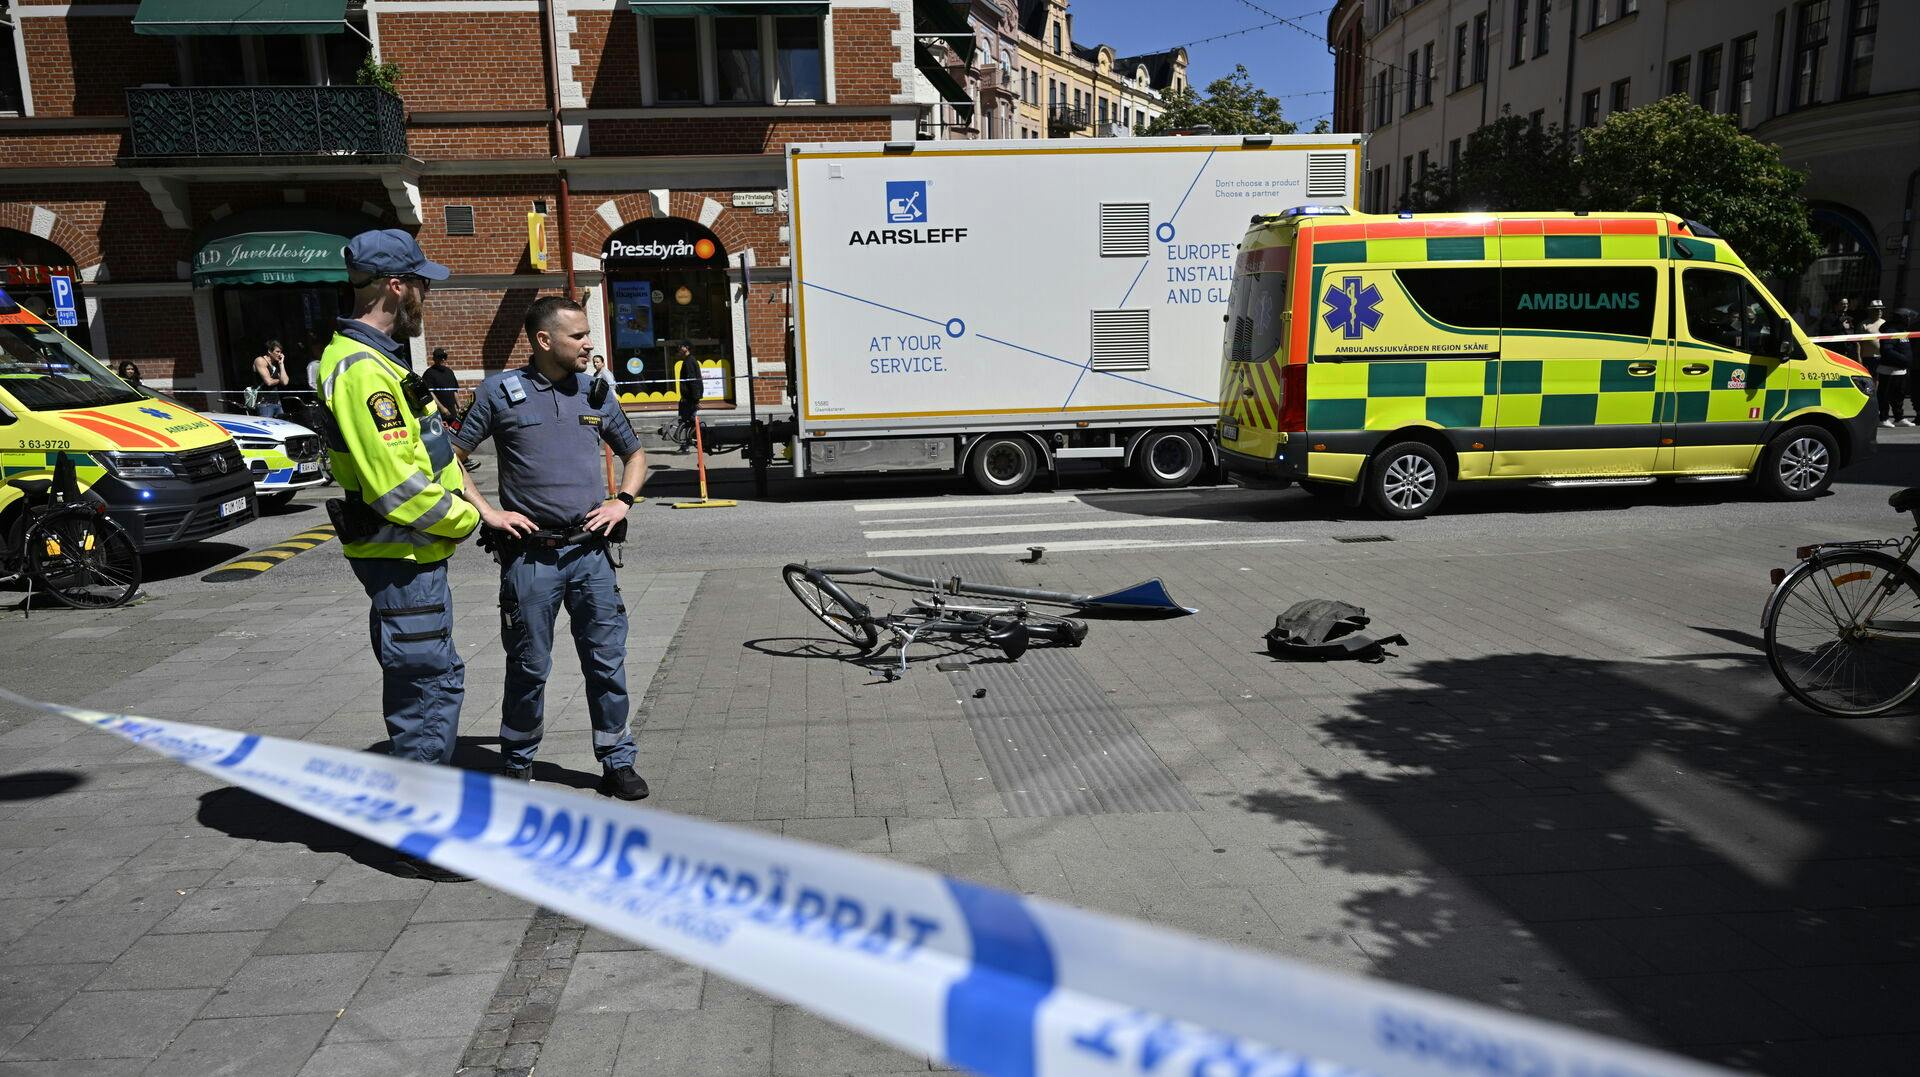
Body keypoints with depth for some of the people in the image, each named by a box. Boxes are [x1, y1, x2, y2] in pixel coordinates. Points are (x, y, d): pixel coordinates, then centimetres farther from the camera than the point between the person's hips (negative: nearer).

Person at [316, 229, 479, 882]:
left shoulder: (373, 360, 14)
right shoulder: (363, 370, -20)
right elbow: (396, 485, -26)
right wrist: (462, 518, -12)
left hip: (410, 555, 11)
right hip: (400, 557, -11)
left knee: (438, 679, 20)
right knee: (426, 690, -4)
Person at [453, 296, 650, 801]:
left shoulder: (595, 392, 9)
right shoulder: (501, 391, -1)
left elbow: (635, 456, 21)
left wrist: (622, 502, 5)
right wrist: (488, 512, -7)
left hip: (590, 551, 3)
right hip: (530, 556, -3)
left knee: (607, 662, 6)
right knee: (529, 668, 7)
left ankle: (617, 762, 19)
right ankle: (517, 766, 25)